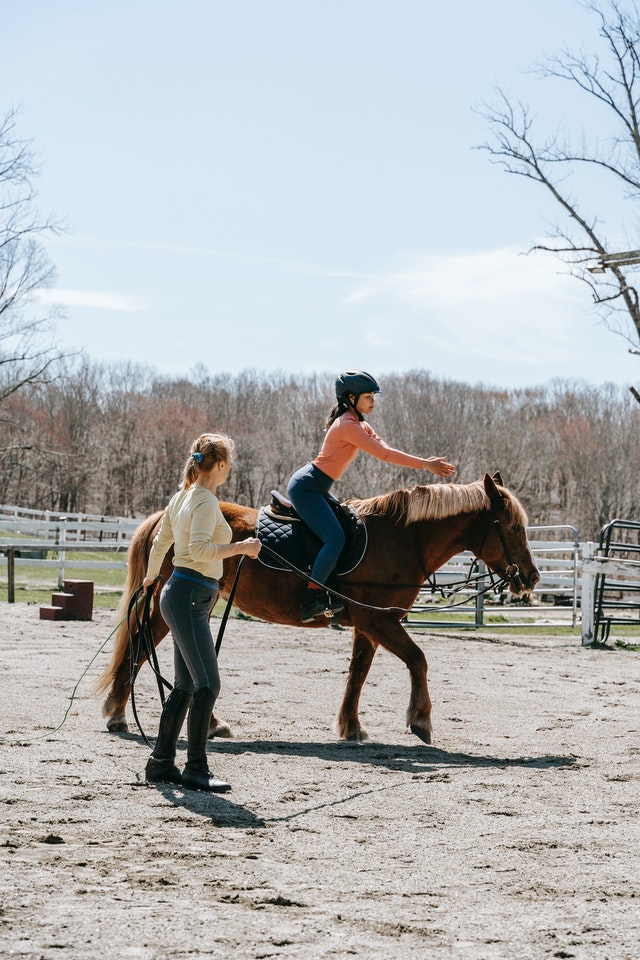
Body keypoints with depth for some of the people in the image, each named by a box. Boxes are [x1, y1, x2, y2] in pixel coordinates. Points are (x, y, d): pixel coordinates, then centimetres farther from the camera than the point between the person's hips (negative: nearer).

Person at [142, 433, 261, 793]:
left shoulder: (182, 497, 15)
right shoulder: (206, 501, -14)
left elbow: (160, 542, 27)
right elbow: (199, 549, -27)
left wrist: (150, 578, 42)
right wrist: (241, 547, -17)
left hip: (180, 595, 10)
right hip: (190, 597, -10)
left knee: (186, 686, 14)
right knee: (207, 685, -10)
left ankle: (161, 762, 19)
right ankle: (196, 769, -8)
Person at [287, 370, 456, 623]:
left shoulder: (358, 423, 14)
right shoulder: (348, 426, -19)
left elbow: (383, 448, 7)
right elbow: (383, 454, -22)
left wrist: (426, 462, -5)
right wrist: (424, 464, -19)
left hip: (316, 488, 11)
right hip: (306, 487, -11)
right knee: (335, 538, -21)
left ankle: (330, 594, 10)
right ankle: (309, 602, -20)